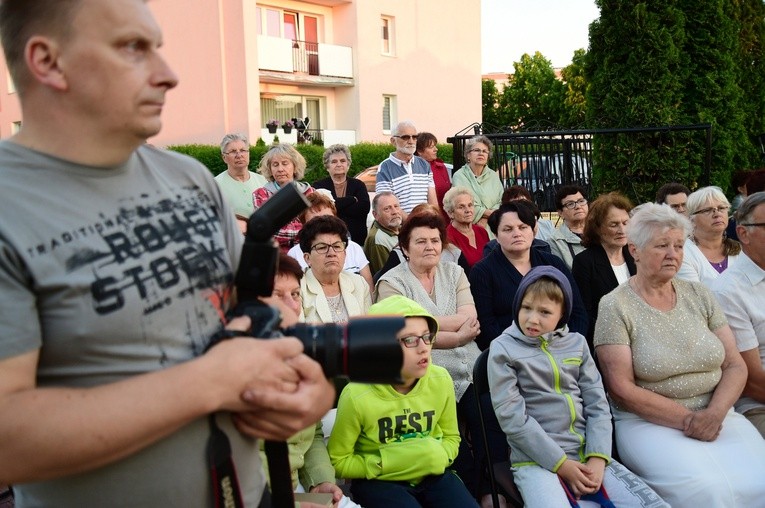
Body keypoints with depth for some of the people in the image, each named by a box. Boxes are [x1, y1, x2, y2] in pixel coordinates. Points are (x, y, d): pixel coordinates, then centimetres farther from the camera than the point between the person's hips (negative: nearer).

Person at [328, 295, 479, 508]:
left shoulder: (441, 380, -8)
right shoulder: (357, 396, -20)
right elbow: (338, 461, -7)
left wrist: (438, 456, -12)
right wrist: (386, 464, -20)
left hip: (431, 475, 4)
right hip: (378, 481, -3)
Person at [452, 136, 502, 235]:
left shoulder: (493, 176, 15)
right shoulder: (460, 176, 1)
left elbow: (501, 202, 6)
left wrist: (486, 218, -11)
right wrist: (491, 213, -5)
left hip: (492, 226, 3)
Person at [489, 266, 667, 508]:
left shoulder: (576, 343, 12)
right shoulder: (503, 349, -2)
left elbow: (598, 405, 7)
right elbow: (513, 418, -9)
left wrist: (597, 458, -7)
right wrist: (561, 463, -11)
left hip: (588, 455, 4)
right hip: (536, 460, -4)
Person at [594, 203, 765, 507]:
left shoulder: (698, 295, 9)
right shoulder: (614, 307, -5)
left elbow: (735, 366, 7)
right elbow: (622, 389, -9)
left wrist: (715, 413, -11)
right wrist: (689, 420, -13)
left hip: (717, 416, 4)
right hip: (649, 422, -4)